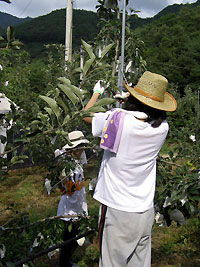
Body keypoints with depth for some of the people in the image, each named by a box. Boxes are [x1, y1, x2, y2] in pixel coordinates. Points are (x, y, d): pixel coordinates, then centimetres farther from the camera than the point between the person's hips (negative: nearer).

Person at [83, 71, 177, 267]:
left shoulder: (117, 120, -18)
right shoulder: (162, 128, -7)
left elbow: (86, 114, 2)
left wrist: (97, 92, 19)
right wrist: (125, 98, 23)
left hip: (116, 211, -4)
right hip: (145, 212, 4)